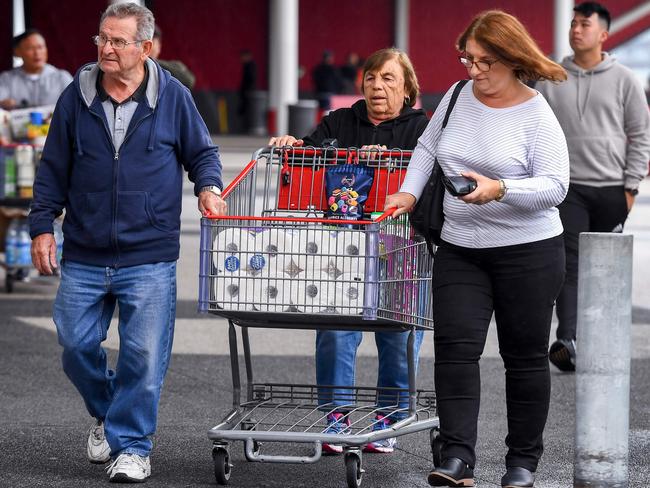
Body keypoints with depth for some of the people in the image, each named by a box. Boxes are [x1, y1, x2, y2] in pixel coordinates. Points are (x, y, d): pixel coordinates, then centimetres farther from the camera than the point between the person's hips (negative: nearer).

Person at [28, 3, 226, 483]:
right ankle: (106, 413, 33)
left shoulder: (173, 96, -1)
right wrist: (42, 226, 5)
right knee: (76, 344, 5)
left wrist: (209, 186, -9)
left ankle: (131, 446, 6)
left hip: (150, 257, -2)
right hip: (83, 257, 2)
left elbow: (202, 151, 11)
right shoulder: (76, 98, 3)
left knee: (144, 353, -5)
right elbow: (53, 170, 10)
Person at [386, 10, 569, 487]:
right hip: (460, 249, 4)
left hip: (528, 251, -4)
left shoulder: (536, 115, -10)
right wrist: (409, 192, 9)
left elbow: (555, 186, -15)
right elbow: (427, 148, 22)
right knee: (456, 346, -8)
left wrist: (500, 191, -28)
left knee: (525, 356, 5)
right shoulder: (458, 96, 6)